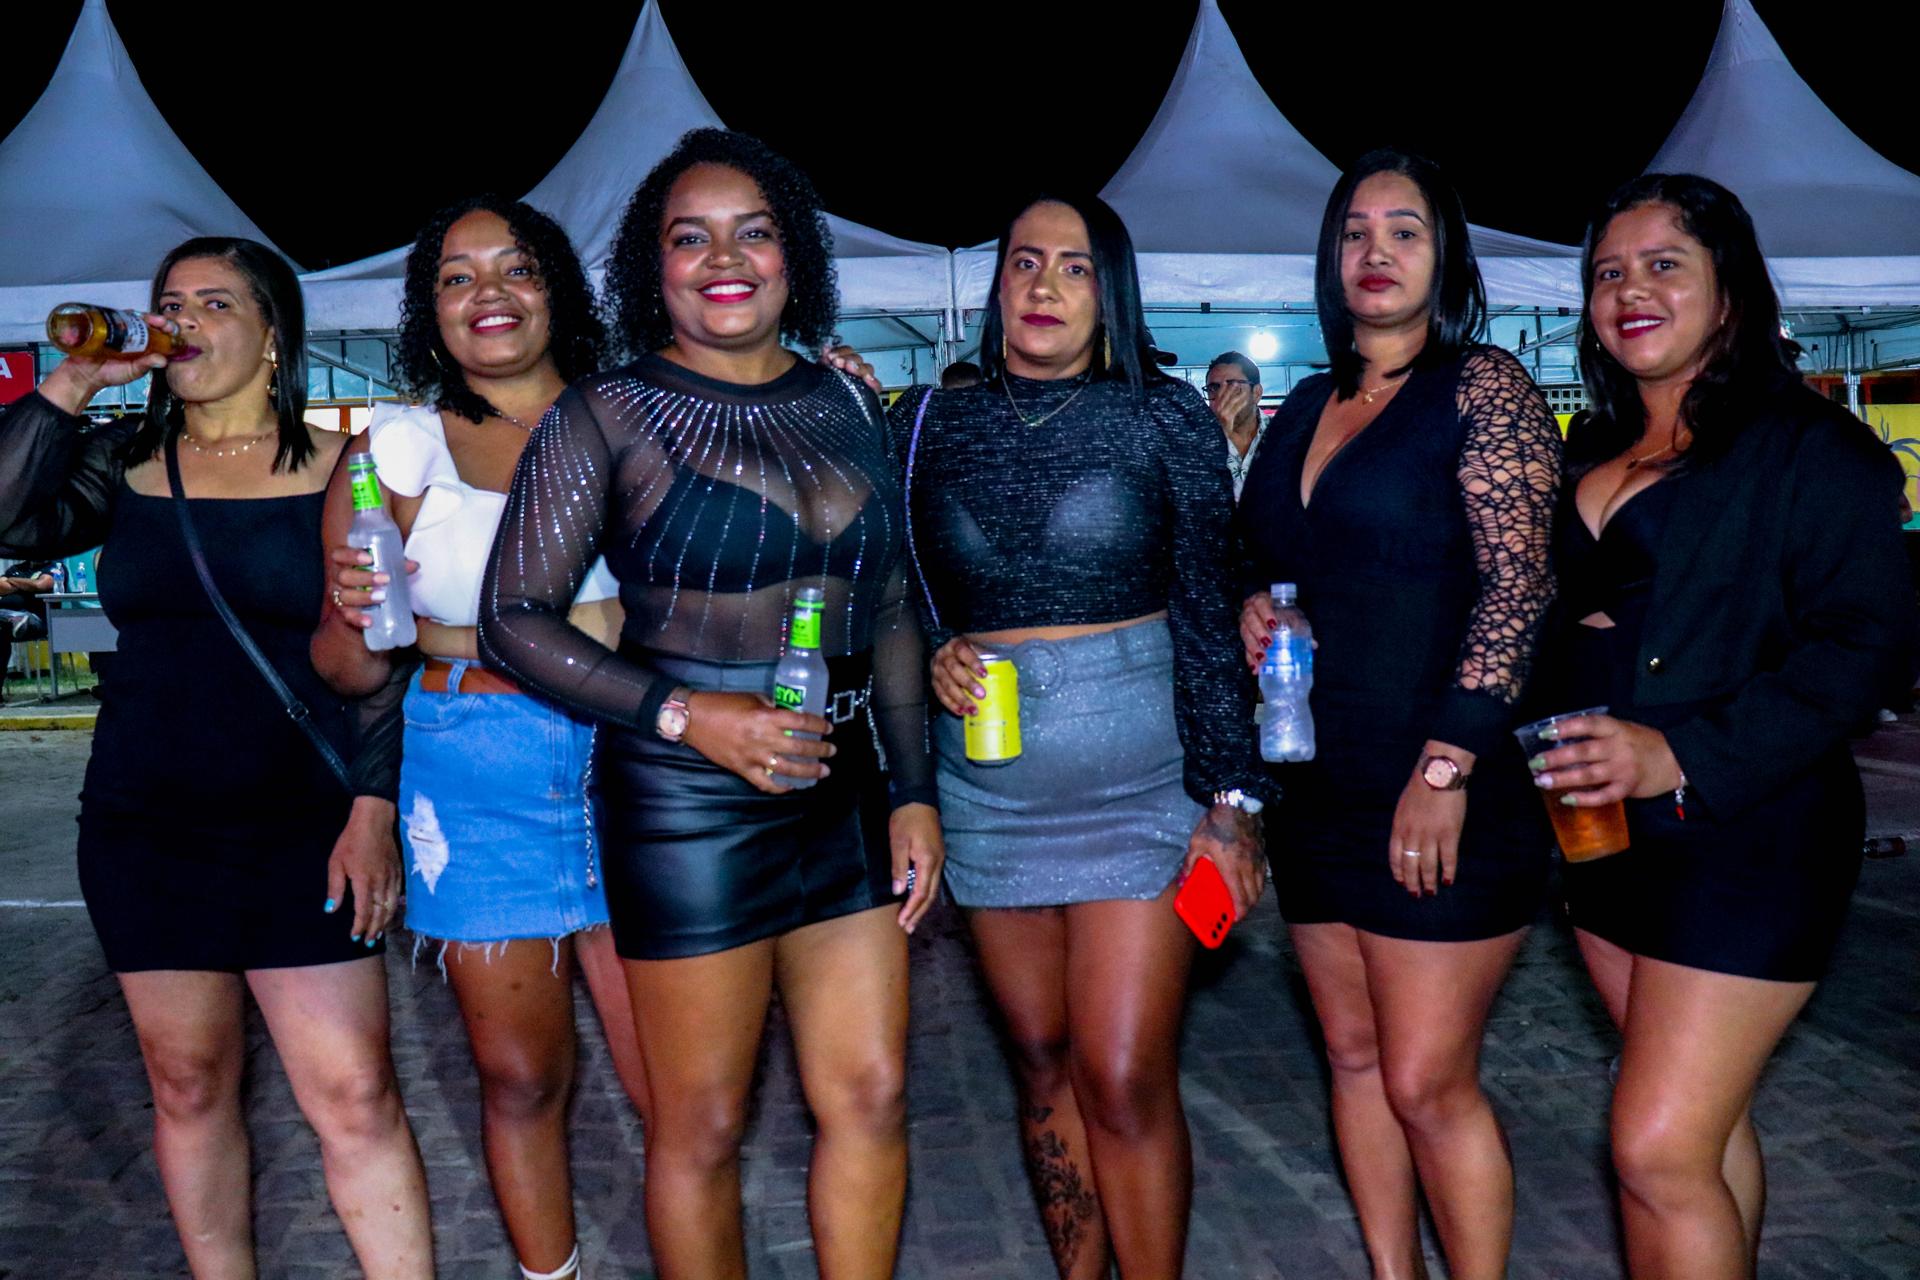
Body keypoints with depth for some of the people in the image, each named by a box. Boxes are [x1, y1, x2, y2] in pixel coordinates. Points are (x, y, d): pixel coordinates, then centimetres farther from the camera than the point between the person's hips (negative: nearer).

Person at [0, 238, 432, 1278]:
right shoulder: (124, 461, 9)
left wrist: (375, 813, -9)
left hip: (301, 827, -3)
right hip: (144, 828, 3)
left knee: (354, 1098, -6)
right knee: (188, 1085, 11)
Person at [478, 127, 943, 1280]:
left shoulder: (847, 403, 9)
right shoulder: (608, 417, -4)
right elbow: (515, 621, -7)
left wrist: (915, 791, 7)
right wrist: (691, 716, -17)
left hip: (845, 789, 4)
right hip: (686, 799, -4)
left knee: (873, 1096, 9)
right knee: (703, 1128, 8)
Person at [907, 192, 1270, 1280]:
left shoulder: (1164, 416, -1)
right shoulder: (939, 423, 6)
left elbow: (1208, 613, -3)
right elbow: (907, 596, 13)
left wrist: (1231, 796, -7)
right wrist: (931, 658, -9)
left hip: (1140, 775, -3)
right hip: (987, 784, 3)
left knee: (1125, 1080, -5)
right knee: (1043, 1060, 12)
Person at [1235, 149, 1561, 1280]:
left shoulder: (1482, 386, -5)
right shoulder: (1305, 409, 14)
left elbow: (1518, 585, -13)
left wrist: (1446, 765, -19)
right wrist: (1256, 606, 1)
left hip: (1447, 798, -6)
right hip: (1323, 788, 7)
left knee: (1426, 1082, -4)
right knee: (1355, 1057, 13)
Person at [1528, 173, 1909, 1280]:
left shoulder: (1807, 445, -8)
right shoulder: (1589, 456, 13)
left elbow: (1866, 636, -16)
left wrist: (1686, 754, -25)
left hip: (1747, 835, -6)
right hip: (1609, 831, 7)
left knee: (1659, 1148, -9)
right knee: (1703, 1120, 17)